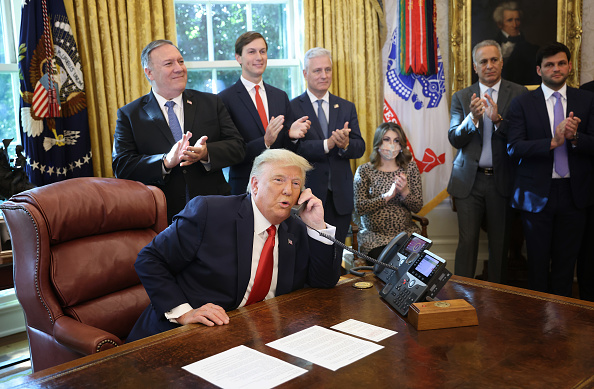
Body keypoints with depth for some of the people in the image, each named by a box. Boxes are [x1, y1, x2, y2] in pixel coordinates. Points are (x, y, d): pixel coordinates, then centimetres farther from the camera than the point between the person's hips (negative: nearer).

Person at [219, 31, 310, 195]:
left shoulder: (281, 96, 10)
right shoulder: (225, 99, -6)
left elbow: (288, 150, 12)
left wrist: (292, 135, -9)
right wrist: (264, 142, -23)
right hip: (244, 188, -4)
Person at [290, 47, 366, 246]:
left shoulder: (347, 108, 12)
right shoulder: (292, 108, -1)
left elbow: (360, 147, 5)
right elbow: (293, 147, -13)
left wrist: (346, 144, -18)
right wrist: (327, 144, -25)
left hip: (340, 197, 4)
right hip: (307, 195, -3)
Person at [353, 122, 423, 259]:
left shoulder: (410, 167, 7)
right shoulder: (364, 171, 0)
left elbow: (417, 207, 4)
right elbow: (359, 208, -10)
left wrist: (404, 191, -16)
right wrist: (388, 195, -18)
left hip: (406, 232, 3)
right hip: (374, 234, -2)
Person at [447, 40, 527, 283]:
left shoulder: (518, 94, 2)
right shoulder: (461, 97, 7)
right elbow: (454, 139, -1)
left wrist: (498, 119, -22)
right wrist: (472, 118, -18)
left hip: (502, 180, 0)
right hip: (469, 180, 0)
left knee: (500, 243, 9)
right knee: (467, 241, -1)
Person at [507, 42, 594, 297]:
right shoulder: (522, 104, 0)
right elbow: (514, 147, -11)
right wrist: (553, 142, -22)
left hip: (574, 192, 2)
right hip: (537, 194, -2)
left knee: (566, 259, 11)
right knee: (538, 261, 8)